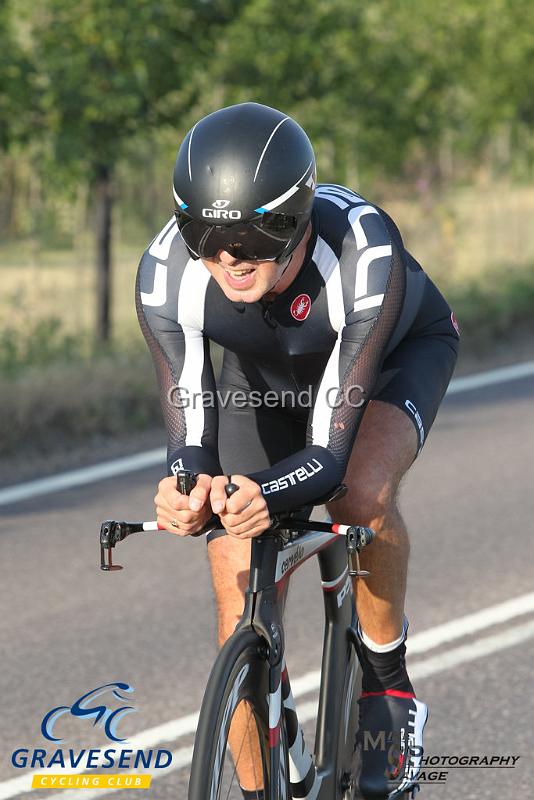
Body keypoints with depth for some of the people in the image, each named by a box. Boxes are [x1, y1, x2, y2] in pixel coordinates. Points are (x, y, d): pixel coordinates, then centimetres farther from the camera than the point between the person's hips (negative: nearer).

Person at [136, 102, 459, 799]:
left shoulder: (364, 255, -42)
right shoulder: (166, 274, -35)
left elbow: (331, 453, -42)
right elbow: (191, 440, -34)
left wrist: (266, 495, -62)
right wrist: (188, 492, -57)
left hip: (397, 349, -3)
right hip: (267, 371, 3)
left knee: (361, 493, -35)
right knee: (242, 607, -6)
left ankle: (390, 691, -11)